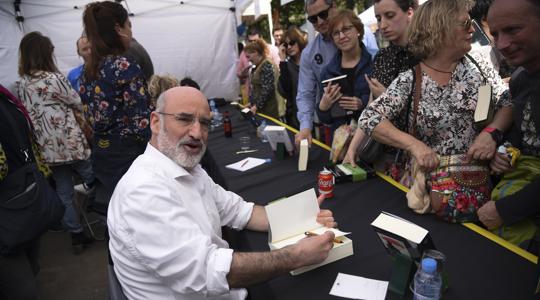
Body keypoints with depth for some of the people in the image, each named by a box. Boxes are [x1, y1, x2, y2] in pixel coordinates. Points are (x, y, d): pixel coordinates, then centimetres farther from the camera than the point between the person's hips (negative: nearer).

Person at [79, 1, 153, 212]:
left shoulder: (87, 71, 7)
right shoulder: (126, 68, -16)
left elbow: (93, 118, 12)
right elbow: (143, 125, -21)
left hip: (101, 156, 8)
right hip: (129, 158, -8)